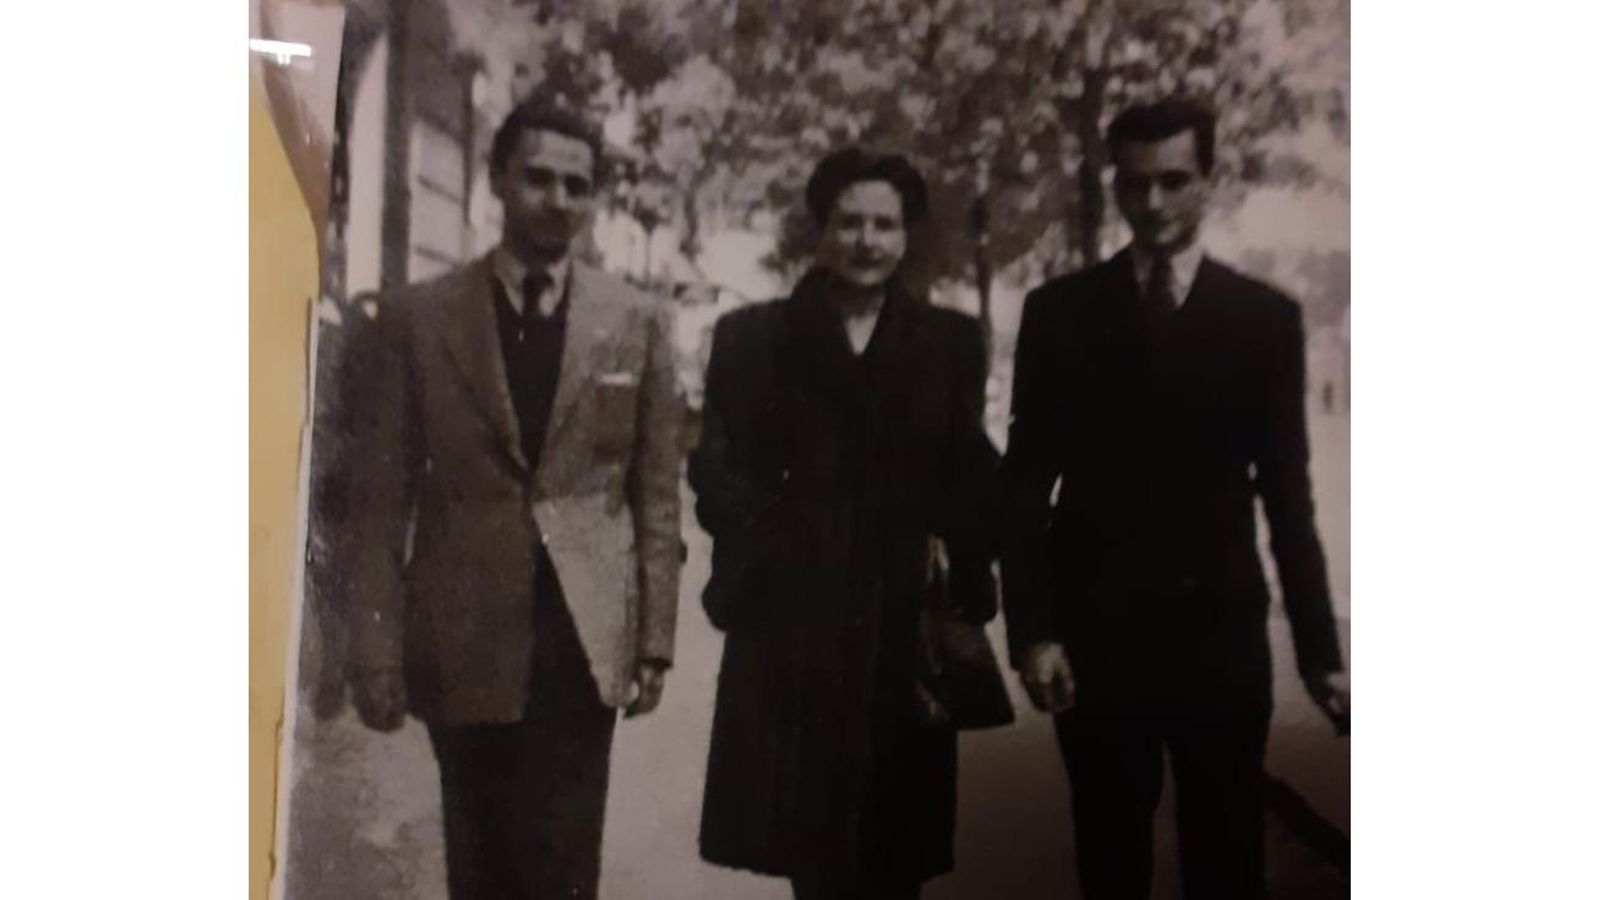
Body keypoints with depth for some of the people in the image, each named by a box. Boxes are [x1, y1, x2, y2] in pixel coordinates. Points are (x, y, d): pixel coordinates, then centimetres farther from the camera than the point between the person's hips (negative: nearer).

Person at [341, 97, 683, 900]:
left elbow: (657, 495, 4)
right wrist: (376, 650, -4)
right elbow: (378, 498, 0)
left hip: (583, 639, 0)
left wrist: (654, 638, 1)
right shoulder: (416, 316, 1)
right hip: (462, 640, 0)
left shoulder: (639, 322, 3)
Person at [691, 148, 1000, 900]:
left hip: (904, 626, 1)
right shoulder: (750, 336, 6)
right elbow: (715, 466, 1)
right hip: (789, 625, 0)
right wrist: (770, 550, -11)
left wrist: (964, 580, -2)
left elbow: (969, 475, 9)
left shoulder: (950, 341, 10)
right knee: (807, 837, 5)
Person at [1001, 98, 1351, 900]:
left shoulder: (1267, 318, 2)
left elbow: (1287, 495, 3)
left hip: (1223, 634, 1)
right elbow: (1025, 485, 0)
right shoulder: (1058, 312, 1)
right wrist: (1031, 630, -6)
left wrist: (1319, 647, 2)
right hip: (1095, 634, 0)